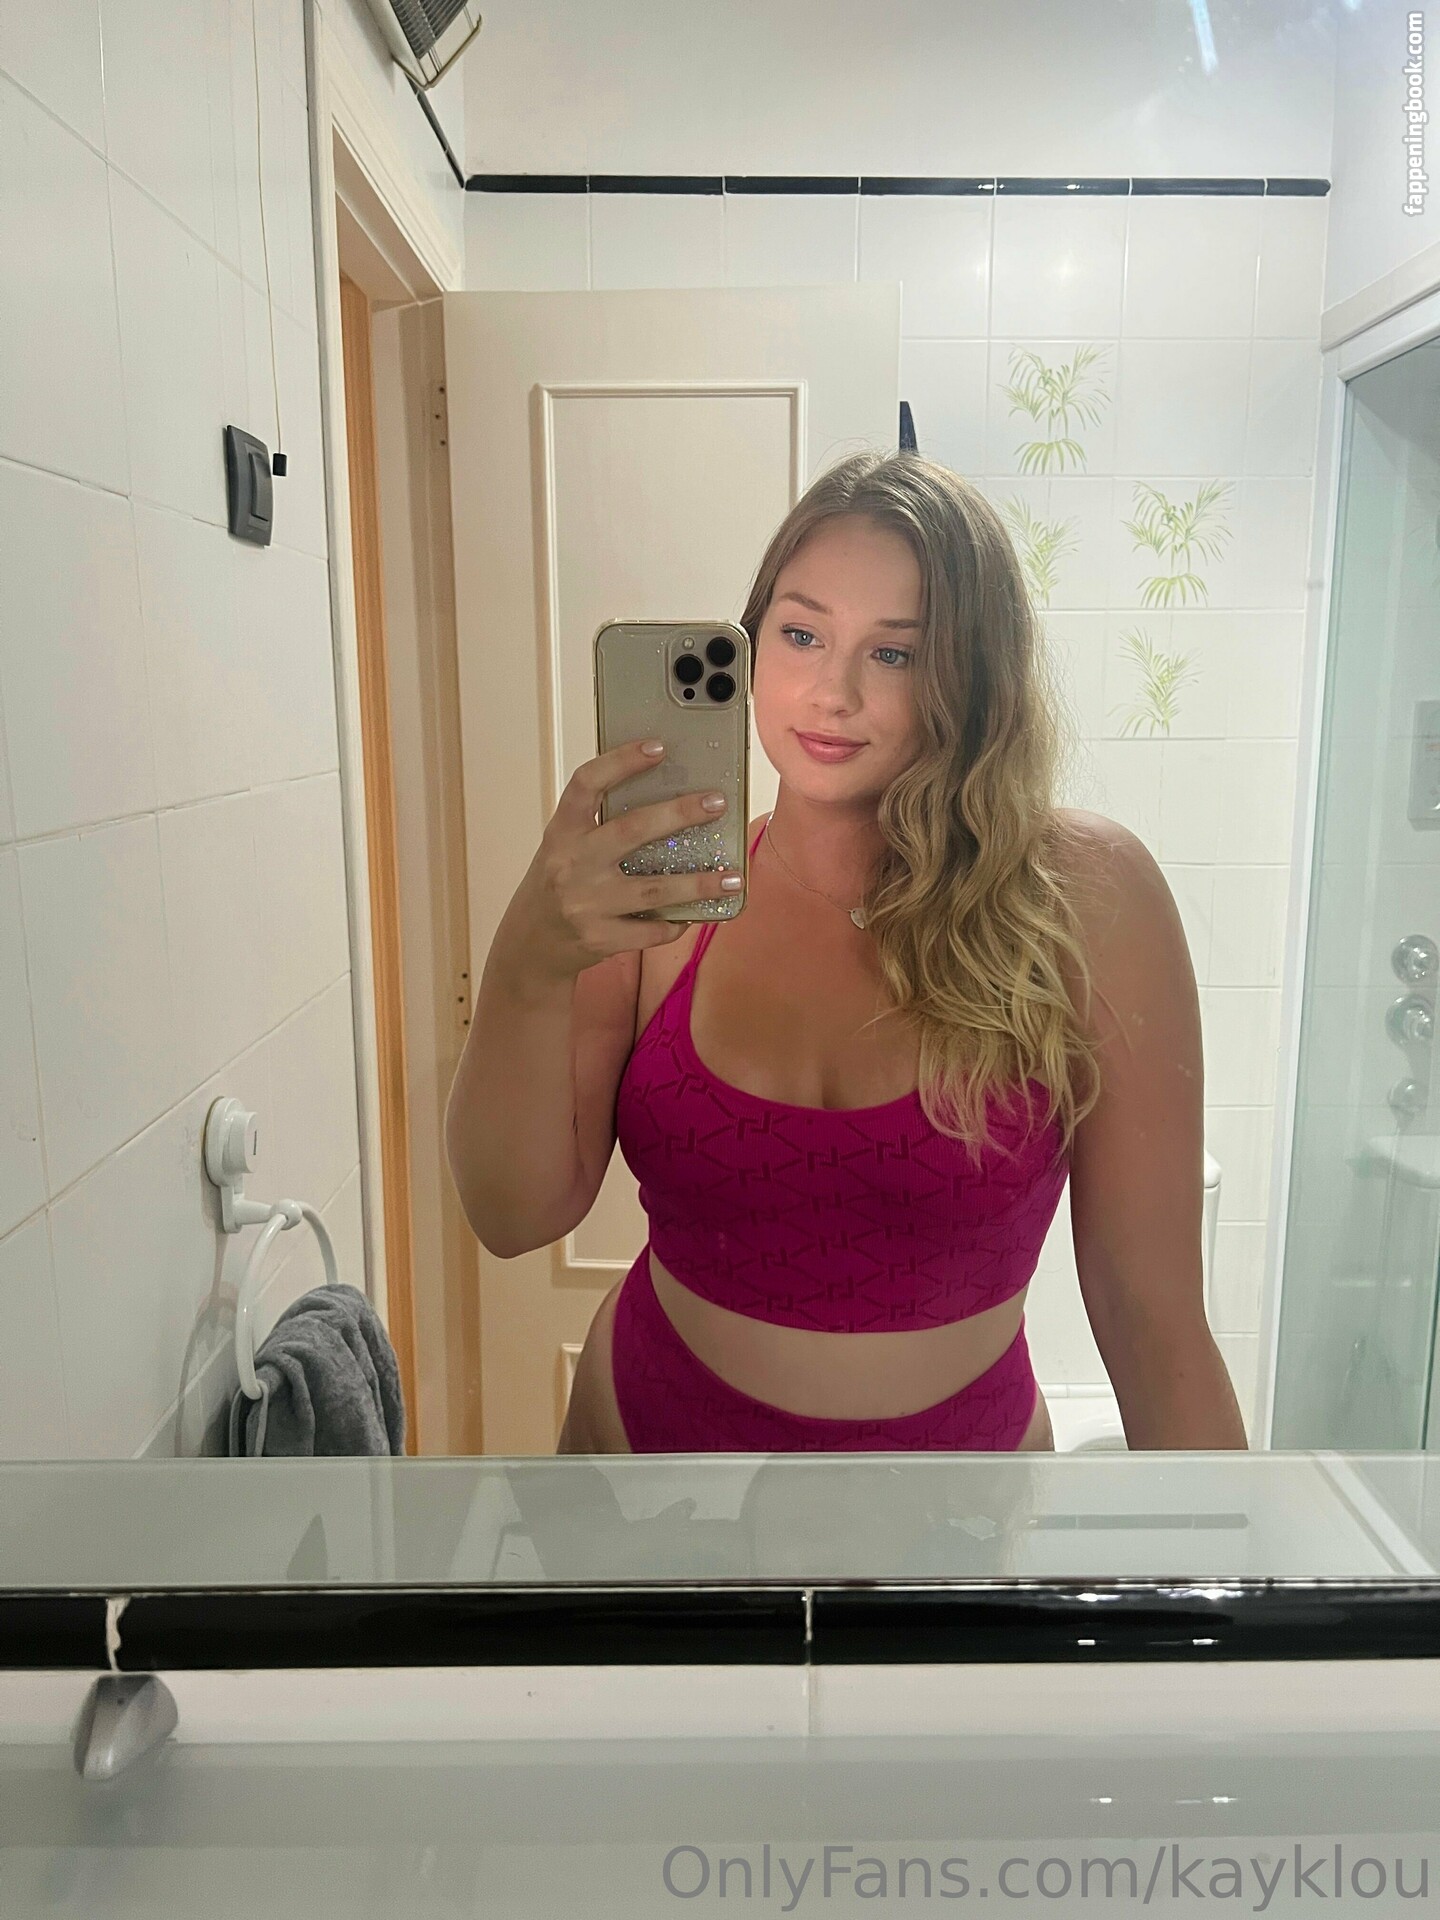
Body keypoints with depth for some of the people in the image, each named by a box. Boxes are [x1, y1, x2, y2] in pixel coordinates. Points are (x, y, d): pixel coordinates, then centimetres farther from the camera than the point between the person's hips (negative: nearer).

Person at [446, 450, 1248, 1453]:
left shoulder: (1088, 893, -18)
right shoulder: (659, 896, -12)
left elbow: (1155, 1317, -15)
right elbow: (518, 1214, -19)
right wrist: (526, 972, -34)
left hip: (963, 1436, -1)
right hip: (645, 1428, 2)